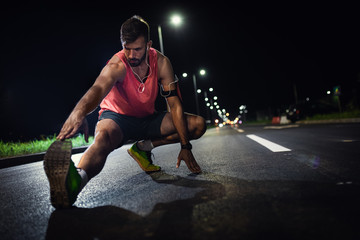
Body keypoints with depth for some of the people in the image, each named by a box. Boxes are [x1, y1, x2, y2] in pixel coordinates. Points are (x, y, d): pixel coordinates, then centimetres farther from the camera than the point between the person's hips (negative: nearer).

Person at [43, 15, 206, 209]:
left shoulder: (161, 62, -14)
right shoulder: (117, 65, -24)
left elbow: (175, 104, -15)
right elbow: (99, 88, -46)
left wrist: (185, 146, -21)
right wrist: (80, 111, -71)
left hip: (147, 119, 5)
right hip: (117, 117, -4)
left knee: (198, 124, -11)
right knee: (103, 136, -41)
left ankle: (143, 148, -6)